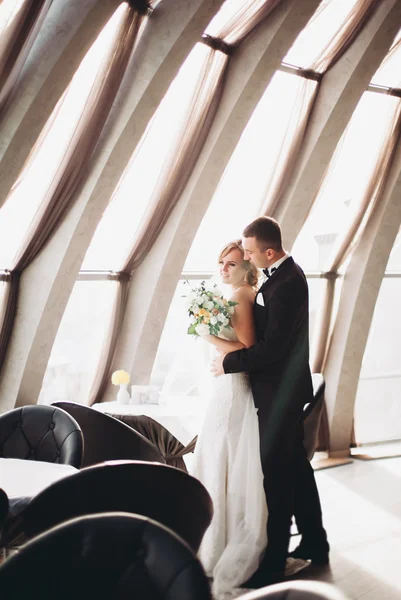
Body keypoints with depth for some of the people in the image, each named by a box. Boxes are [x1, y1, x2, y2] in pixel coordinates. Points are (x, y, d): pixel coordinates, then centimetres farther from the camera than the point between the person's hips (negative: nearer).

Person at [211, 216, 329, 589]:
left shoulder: (285, 284, -24)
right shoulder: (284, 273, 7)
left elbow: (272, 347, -26)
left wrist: (229, 362, -16)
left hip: (278, 391, -10)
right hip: (287, 386, 10)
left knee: (276, 474, -1)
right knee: (296, 466, 19)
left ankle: (273, 565, 11)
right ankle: (314, 543, 35)